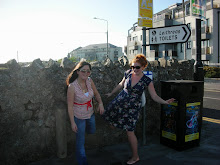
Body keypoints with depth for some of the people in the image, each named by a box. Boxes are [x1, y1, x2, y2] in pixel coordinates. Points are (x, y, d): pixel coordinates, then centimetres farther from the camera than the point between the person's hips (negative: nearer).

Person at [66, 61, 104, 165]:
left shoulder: (89, 81, -11)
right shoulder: (72, 86, -26)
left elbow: (96, 93, 5)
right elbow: (70, 106, -19)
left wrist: (100, 103, -13)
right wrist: (72, 122, -16)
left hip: (90, 114, 5)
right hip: (79, 117, -5)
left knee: (92, 131, 29)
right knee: (80, 140, 11)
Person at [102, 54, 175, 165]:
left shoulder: (147, 81, -14)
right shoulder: (128, 74, -5)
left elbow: (154, 96, -11)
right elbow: (121, 84, 13)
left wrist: (165, 102, -29)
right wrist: (111, 93, 24)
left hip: (133, 107, -4)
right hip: (119, 101, 4)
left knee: (129, 131, -1)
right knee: (108, 115, 9)